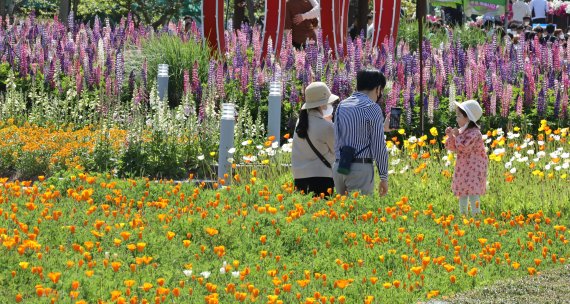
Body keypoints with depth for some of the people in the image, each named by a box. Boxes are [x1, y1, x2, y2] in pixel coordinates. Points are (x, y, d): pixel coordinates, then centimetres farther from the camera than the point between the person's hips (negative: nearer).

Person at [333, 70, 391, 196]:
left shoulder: (341, 106, 13)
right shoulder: (372, 108, -7)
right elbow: (379, 146, -9)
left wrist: (382, 128, 35)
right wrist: (384, 177, -3)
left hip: (338, 167, 7)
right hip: (361, 167, -6)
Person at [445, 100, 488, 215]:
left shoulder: (474, 133, -18)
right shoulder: (462, 131, 9)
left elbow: (463, 147, -27)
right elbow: (452, 147, 12)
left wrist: (457, 136, -17)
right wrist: (450, 136, -4)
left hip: (474, 169, -9)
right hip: (463, 169, 9)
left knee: (473, 194, -13)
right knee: (462, 194, 15)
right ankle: (463, 215, 25)